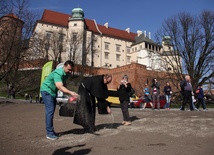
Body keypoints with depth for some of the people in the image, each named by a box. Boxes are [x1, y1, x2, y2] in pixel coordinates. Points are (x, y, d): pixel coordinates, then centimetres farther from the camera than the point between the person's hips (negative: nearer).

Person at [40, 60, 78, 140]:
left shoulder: (66, 73, -2)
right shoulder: (58, 73, -29)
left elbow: (63, 85, 9)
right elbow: (60, 87, -41)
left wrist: (66, 94, 0)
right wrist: (70, 92, -52)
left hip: (53, 92, 9)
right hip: (47, 91, -9)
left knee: (52, 111, 12)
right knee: (50, 111, -12)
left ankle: (51, 131, 21)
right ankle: (49, 133, -5)